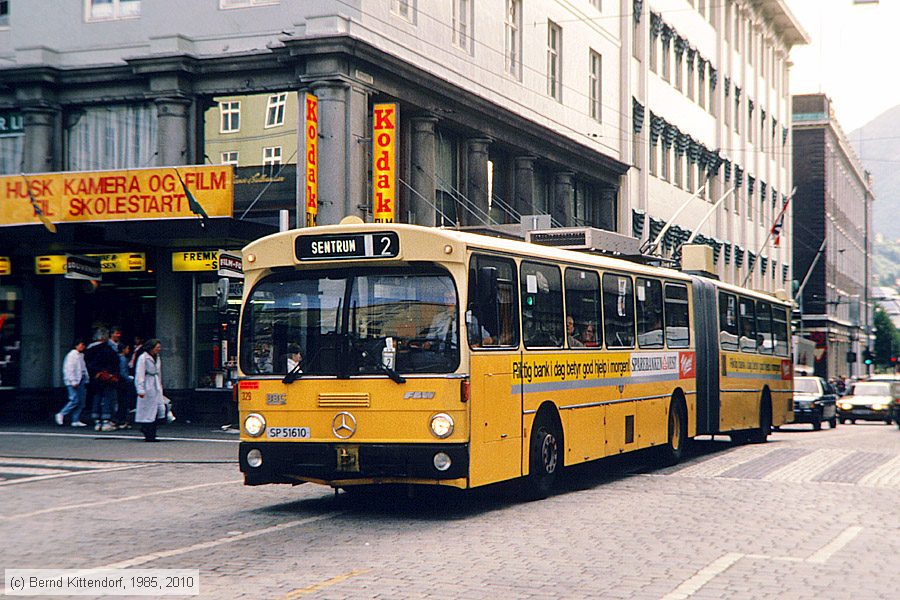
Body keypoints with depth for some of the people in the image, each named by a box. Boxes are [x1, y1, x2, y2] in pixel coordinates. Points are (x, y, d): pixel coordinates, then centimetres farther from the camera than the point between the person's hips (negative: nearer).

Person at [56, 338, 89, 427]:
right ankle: (61, 414, 3)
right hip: (73, 382, -9)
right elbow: (69, 369, -13)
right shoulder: (71, 355, -8)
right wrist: (73, 382, -17)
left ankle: (76, 420, 6)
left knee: (81, 402, 4)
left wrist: (86, 379, 13)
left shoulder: (81, 355, 17)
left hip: (81, 381, 9)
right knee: (75, 400, -11)